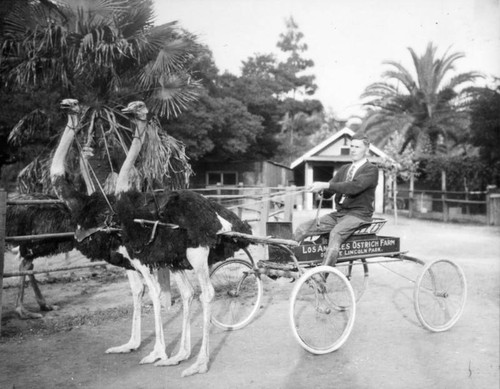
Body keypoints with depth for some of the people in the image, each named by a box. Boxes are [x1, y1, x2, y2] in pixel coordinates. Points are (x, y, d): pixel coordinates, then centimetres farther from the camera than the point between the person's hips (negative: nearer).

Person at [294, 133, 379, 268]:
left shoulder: (371, 170, -3)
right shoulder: (344, 169, 19)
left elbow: (355, 186, -22)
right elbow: (329, 192, 10)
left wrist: (326, 185, -28)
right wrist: (321, 190, -15)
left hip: (358, 214, -7)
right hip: (338, 213, 7)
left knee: (335, 233, -36)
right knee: (302, 229, -11)